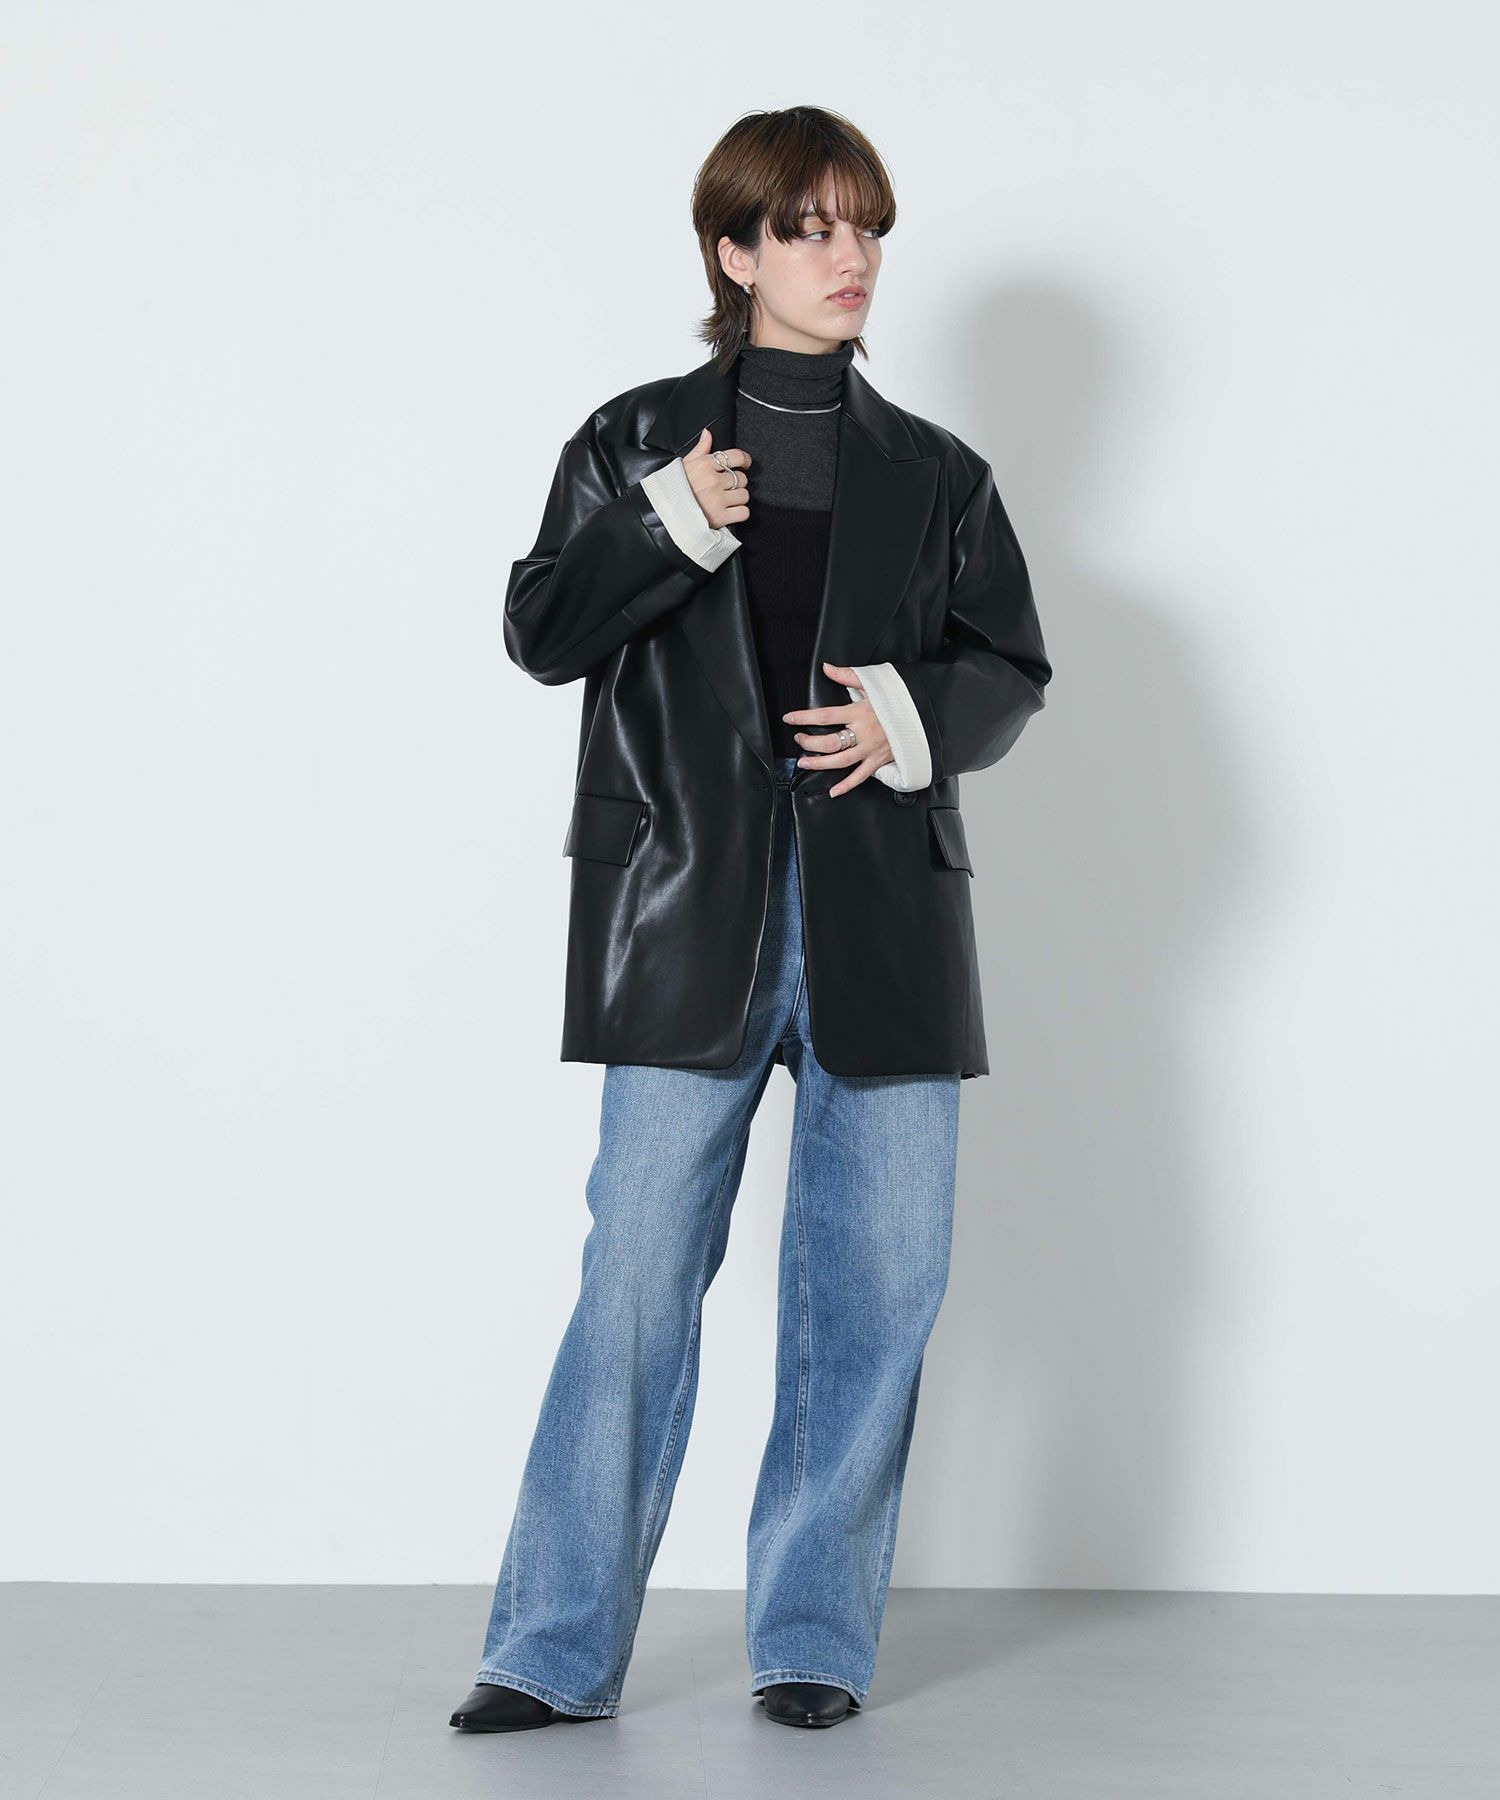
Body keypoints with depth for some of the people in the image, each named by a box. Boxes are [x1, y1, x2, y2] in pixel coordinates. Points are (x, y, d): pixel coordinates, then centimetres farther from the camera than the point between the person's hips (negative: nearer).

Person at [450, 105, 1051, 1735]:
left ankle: (814, 1635, 16)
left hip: (883, 921, 2)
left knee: (878, 1278, 2)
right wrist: (665, 528, -11)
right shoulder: (635, 444, 9)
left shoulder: (936, 476, 13)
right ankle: (559, 1645, 6)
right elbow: (539, 630, 4)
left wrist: (916, 715, -8)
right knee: (639, 1271, -5)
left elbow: (1012, 670, 12)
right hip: (689, 913, -2)